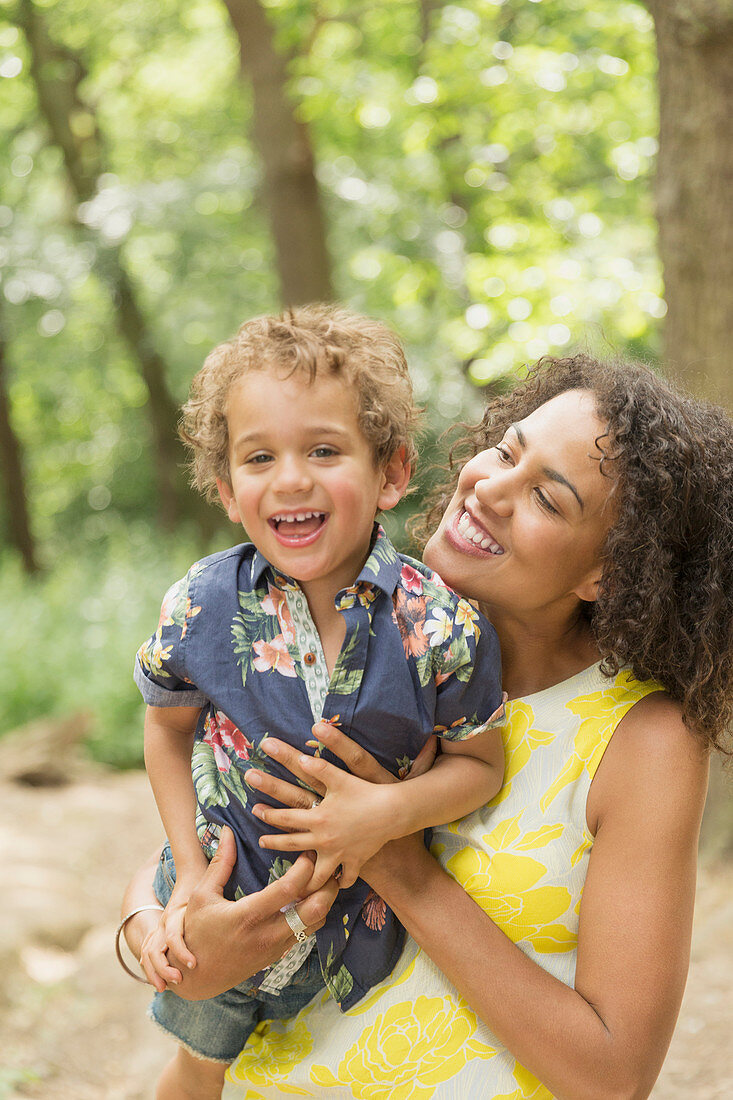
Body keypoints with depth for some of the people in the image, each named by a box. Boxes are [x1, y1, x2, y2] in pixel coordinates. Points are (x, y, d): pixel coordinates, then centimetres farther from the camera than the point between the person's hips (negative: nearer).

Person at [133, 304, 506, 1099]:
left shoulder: (441, 625, -24)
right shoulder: (202, 605, -19)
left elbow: (478, 763, -11)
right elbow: (169, 730, -2)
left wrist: (388, 811, -29)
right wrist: (190, 871, -7)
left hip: (365, 910, -1)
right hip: (224, 901, 1)